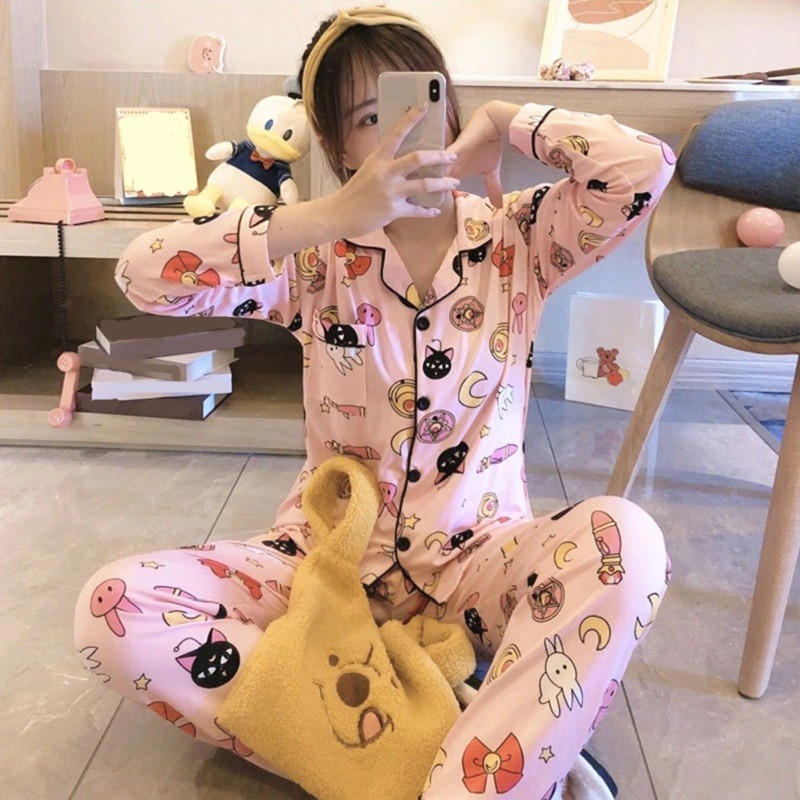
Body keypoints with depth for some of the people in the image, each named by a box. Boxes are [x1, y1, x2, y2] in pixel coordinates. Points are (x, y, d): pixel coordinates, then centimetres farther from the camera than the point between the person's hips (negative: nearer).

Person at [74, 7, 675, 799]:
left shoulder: (515, 237, -1)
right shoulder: (320, 258, -3)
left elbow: (646, 166, -18)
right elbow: (144, 274, -18)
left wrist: (507, 121, -4)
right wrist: (332, 215, -28)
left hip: (473, 559, -1)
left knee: (623, 540, -32)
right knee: (116, 609, -23)